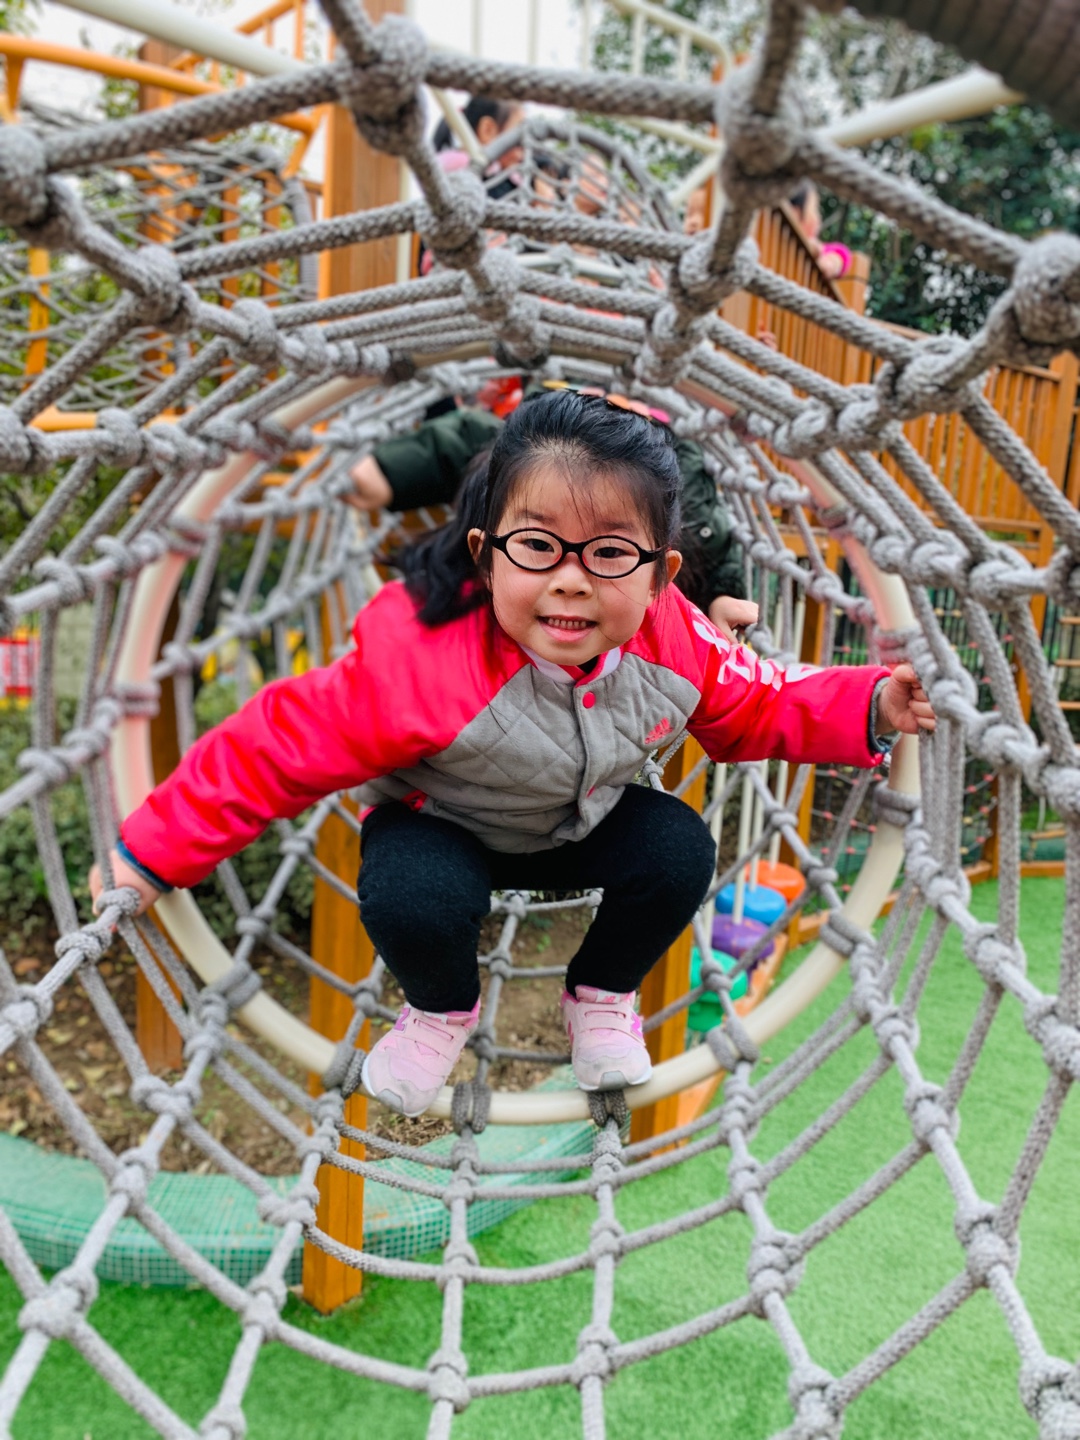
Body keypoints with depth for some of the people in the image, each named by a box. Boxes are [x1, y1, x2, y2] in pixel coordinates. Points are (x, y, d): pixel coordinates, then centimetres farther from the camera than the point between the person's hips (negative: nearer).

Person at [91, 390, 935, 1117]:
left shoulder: (673, 639, -23)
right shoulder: (415, 657, -38)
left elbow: (761, 707, -4)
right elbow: (283, 745, -29)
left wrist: (871, 708, -17)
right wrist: (156, 853, -23)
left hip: (582, 824, 4)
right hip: (441, 827, -3)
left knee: (680, 851, -20)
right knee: (411, 898, -33)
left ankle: (602, 992, 12)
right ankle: (443, 1007, 6)